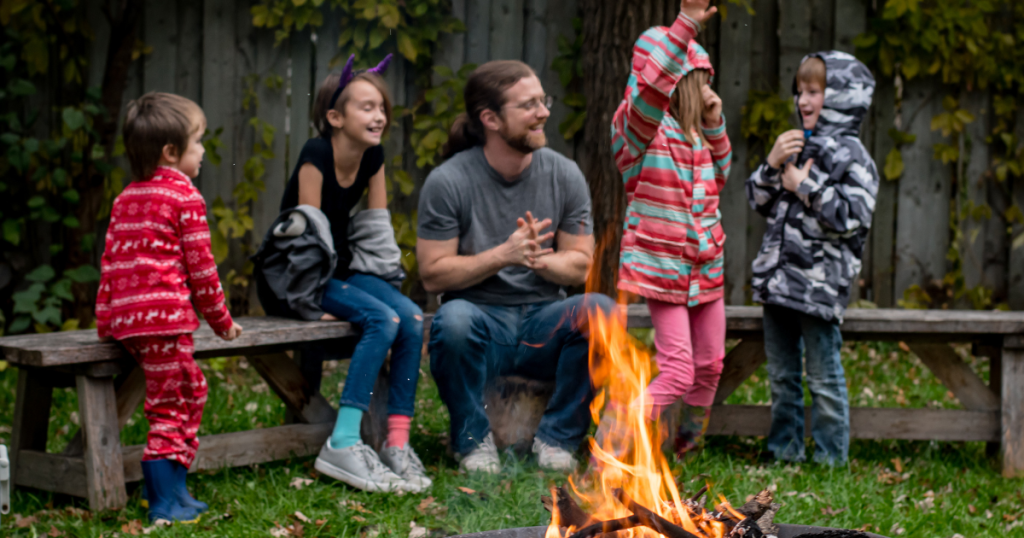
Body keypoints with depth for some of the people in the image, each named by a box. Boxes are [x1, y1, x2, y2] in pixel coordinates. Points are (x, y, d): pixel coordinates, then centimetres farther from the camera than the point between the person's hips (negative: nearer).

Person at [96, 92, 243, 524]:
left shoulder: (126, 197, 17)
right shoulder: (184, 197, -6)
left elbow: (111, 260, 17)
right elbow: (200, 266, -6)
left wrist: (106, 318, 21)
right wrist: (221, 320, 4)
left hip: (125, 316, 8)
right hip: (163, 315, -8)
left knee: (191, 391, 20)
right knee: (169, 407, -3)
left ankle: (174, 491, 23)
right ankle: (166, 504, -3)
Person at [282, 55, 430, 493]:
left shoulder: (374, 157, 3)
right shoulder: (316, 155, -17)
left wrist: (379, 287, -2)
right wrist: (320, 298, -20)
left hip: (343, 271, 7)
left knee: (411, 318, -18)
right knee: (382, 320, -28)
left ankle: (397, 443, -15)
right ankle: (342, 444, -29)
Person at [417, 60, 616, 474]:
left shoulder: (564, 176, 1)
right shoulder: (448, 182, -8)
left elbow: (580, 265, 4)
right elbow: (433, 273, -9)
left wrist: (540, 259, -19)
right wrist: (502, 256, -23)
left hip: (543, 322, 3)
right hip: (481, 319, -2)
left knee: (601, 310, -28)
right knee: (454, 320, -37)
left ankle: (557, 440, -9)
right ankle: (473, 441, -10)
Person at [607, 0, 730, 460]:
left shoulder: (693, 133, 10)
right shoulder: (640, 129, -15)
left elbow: (719, 176, 25)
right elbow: (651, 88, -37)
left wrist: (714, 127, 8)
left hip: (705, 268, 8)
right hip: (663, 269, -8)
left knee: (709, 364, 15)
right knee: (677, 371, -15)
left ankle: (691, 438, 39)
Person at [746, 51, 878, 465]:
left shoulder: (850, 155, -8)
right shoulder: (797, 146, 14)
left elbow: (854, 217, -18)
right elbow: (759, 202, 18)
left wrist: (806, 187, -14)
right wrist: (772, 165, 0)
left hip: (820, 283, -7)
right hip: (779, 277, 7)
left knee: (823, 378, -1)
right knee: (782, 376, 15)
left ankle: (830, 458, 8)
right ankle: (784, 451, 25)